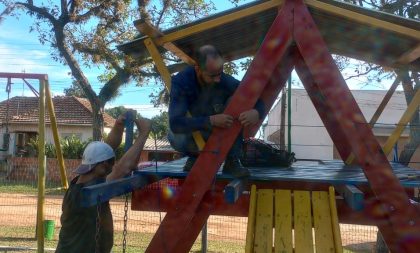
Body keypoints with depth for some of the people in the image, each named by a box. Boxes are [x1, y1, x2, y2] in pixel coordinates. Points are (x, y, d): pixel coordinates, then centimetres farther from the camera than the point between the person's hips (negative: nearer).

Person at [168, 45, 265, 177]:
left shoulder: (226, 81, -22)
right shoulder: (181, 82, -28)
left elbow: (258, 100, -14)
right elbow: (175, 123, -37)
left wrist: (256, 112, -39)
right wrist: (211, 121, -45)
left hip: (216, 134, 2)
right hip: (190, 132, -2)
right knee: (176, 138, -37)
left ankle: (232, 161, -15)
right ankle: (196, 157, -2)